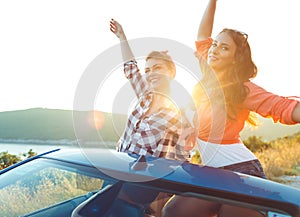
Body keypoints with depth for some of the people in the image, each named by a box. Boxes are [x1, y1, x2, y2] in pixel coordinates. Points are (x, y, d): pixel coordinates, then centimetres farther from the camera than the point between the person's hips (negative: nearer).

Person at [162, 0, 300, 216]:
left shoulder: (241, 88, -12)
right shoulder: (209, 77, 6)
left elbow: (282, 107, -22)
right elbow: (202, 37, 16)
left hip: (240, 169, -7)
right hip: (214, 172, 7)